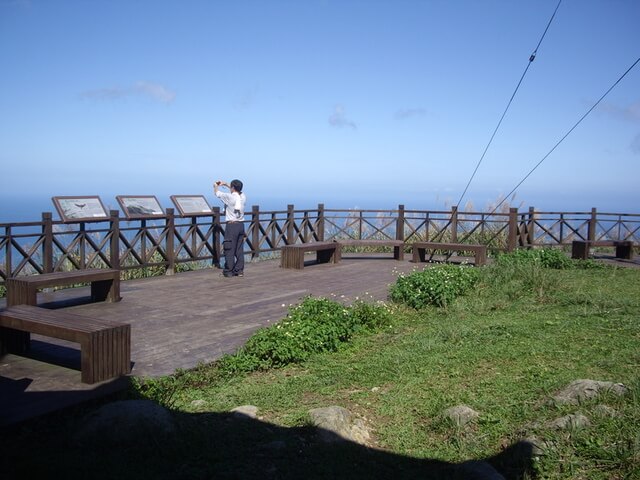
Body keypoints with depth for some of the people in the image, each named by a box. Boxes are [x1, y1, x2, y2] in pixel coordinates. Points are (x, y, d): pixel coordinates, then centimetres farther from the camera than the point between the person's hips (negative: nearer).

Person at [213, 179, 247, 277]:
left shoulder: (229, 197, -13)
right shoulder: (243, 197, 4)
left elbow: (217, 193, 2)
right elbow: (236, 191, 27)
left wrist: (216, 186, 24)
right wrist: (225, 184, 33)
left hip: (232, 225, -6)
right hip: (241, 225, 6)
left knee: (229, 249, 0)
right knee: (239, 249, 9)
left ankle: (229, 271, 3)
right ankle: (239, 270, 13)